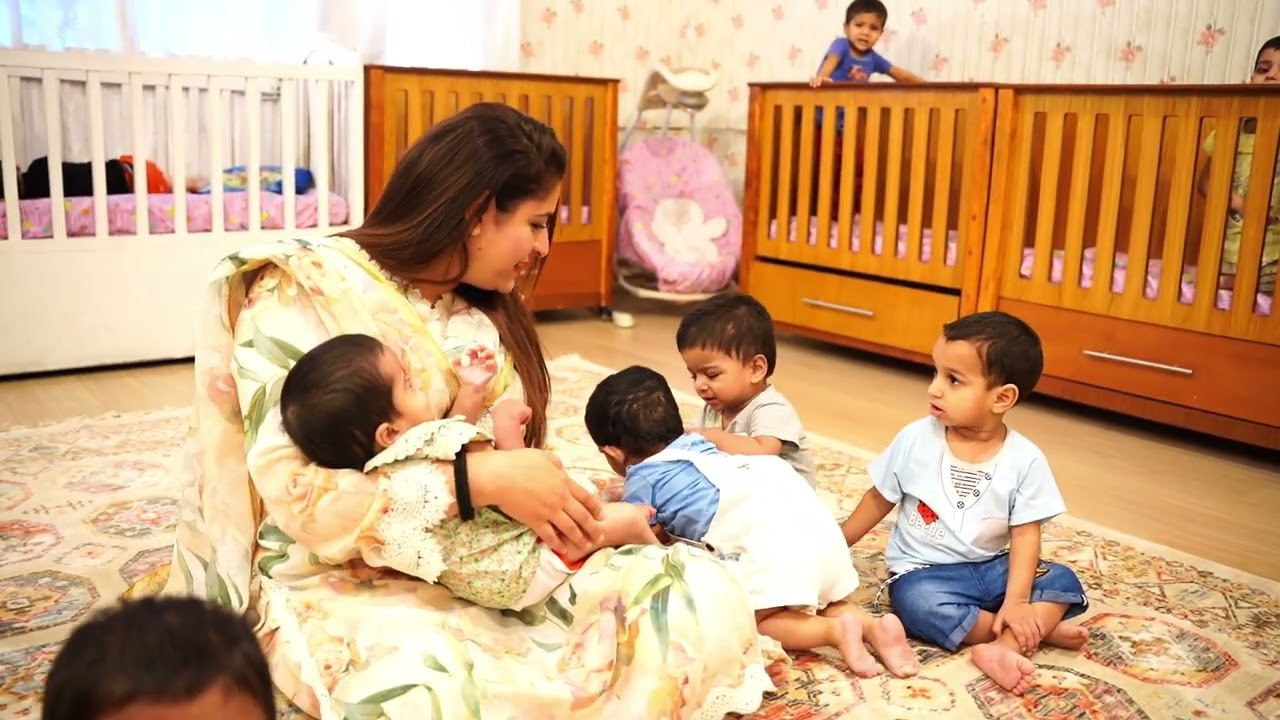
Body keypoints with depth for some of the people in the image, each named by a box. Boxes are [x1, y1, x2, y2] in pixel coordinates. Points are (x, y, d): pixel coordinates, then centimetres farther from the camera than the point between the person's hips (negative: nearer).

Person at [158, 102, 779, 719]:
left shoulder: (485, 314, 11)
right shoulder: (301, 290, -10)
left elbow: (507, 453, 11)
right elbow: (297, 493, -19)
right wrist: (477, 478, -26)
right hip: (344, 582, -6)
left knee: (704, 593, -14)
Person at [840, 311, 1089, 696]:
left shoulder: (1025, 460, -12)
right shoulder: (914, 440, -10)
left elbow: (1025, 535, -11)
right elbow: (878, 500, 3)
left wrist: (1016, 601, -22)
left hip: (993, 567, 2)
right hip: (925, 571, -1)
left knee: (1063, 582, -17)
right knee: (918, 602, -33)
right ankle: (1040, 628, -19)